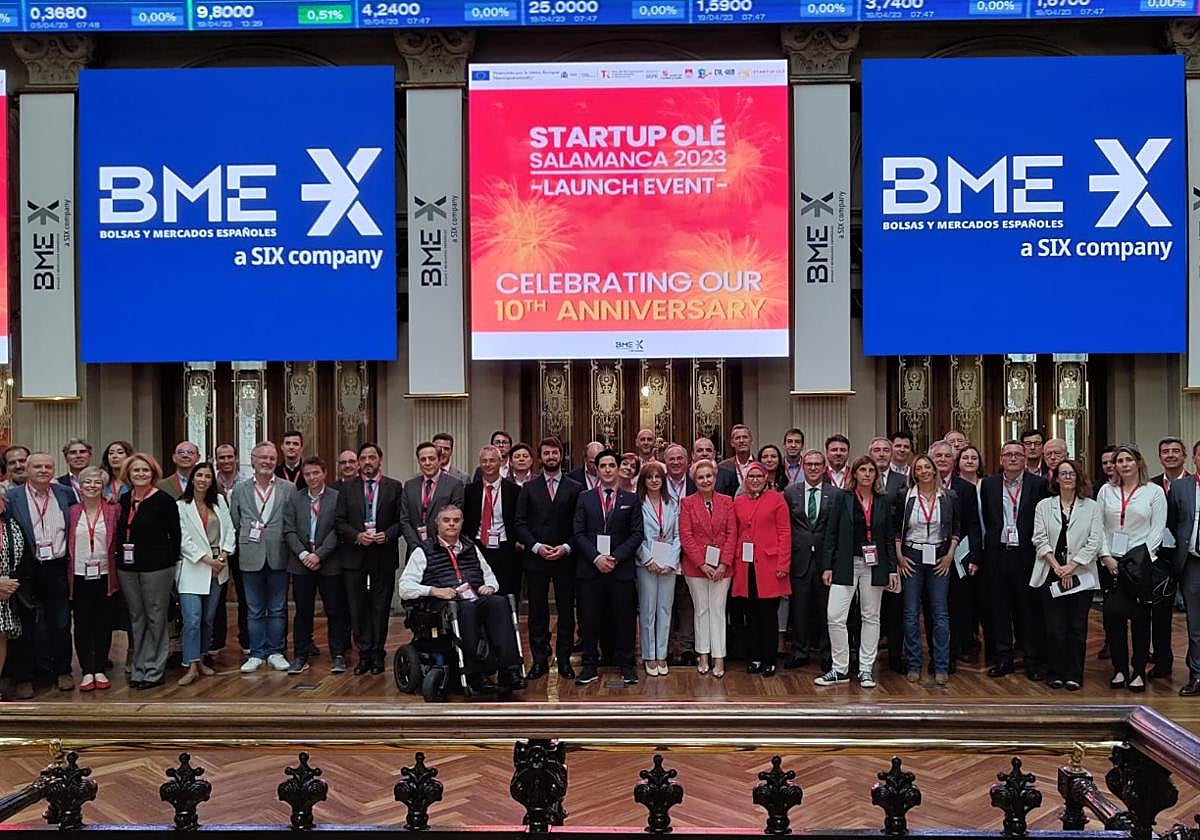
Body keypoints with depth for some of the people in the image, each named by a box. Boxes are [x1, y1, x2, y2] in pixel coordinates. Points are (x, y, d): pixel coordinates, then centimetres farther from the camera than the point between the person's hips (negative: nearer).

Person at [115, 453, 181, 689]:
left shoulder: (163, 500, -8)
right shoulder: (124, 500, 8)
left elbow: (175, 534, -5)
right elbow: (120, 532, 15)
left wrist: (169, 561, -6)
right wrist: (120, 558, 9)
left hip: (156, 567, -5)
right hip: (127, 567, 5)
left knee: (156, 618, 2)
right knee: (136, 618, 12)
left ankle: (154, 670, 11)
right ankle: (138, 669, 21)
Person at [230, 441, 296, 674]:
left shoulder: (289, 489, 2)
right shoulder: (240, 490, 5)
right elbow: (235, 523, 10)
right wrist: (249, 537, 2)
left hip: (278, 556, -1)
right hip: (251, 557, 1)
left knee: (277, 609, 7)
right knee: (255, 610, 8)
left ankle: (276, 652, 16)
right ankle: (256, 653, 16)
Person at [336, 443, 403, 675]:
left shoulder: (394, 487, 4)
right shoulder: (347, 489, 8)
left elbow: (401, 521, 2)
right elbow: (339, 521, 4)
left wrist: (387, 535, -14)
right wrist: (357, 536, -12)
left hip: (384, 555, -1)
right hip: (354, 555, 1)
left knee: (381, 607, 4)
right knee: (357, 607, 3)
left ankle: (377, 654, 14)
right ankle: (364, 653, 12)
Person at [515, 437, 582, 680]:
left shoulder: (575, 488, 5)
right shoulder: (529, 488, 8)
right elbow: (519, 523, 3)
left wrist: (566, 547, -11)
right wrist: (536, 546, -10)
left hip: (566, 559, -1)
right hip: (536, 558, 1)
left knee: (566, 611, 3)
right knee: (537, 611, 4)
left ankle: (564, 659, 12)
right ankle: (539, 660, 13)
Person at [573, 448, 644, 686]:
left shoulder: (631, 500, 8)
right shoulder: (585, 499, 10)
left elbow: (636, 534, 1)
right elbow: (579, 533, 3)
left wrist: (616, 558, -10)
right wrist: (596, 557, -10)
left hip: (621, 568, -1)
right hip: (589, 568, 1)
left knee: (623, 619, 3)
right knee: (589, 619, 3)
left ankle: (626, 666, 14)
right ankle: (590, 667, 12)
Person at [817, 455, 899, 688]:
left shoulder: (882, 501, 8)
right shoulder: (842, 499, 2)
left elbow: (889, 538, 9)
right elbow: (831, 535, 1)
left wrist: (892, 569, 3)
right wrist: (827, 566, -4)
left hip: (874, 565, 2)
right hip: (846, 564, -2)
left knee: (871, 617, 7)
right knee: (835, 616, -8)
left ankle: (866, 669, 16)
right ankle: (840, 669, 3)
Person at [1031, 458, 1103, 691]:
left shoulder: (1091, 507, 6)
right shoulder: (1044, 506, 8)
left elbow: (1094, 542, -2)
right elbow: (1040, 540, 1)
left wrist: (1071, 567, -10)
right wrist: (1057, 567, -10)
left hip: (1080, 575, 0)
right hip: (1050, 574, 0)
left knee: (1077, 628, 2)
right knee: (1054, 628, -1)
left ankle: (1074, 675, 12)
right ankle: (1055, 674, 10)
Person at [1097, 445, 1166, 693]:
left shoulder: (1154, 491, 2)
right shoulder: (1106, 491, 9)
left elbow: (1157, 530, -2)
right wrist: (1106, 556, -3)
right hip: (1112, 561, 2)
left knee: (1140, 617, 3)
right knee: (1111, 614, -3)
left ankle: (1138, 671, 12)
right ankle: (1120, 669, 9)